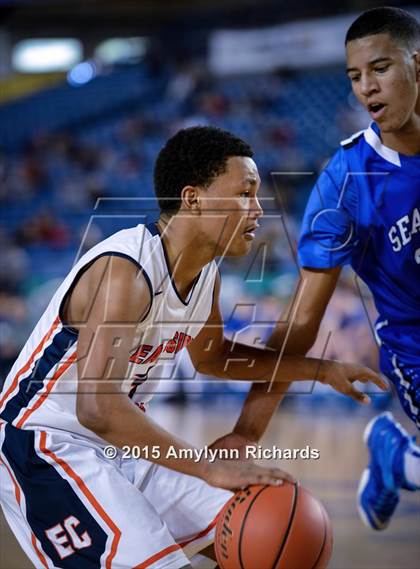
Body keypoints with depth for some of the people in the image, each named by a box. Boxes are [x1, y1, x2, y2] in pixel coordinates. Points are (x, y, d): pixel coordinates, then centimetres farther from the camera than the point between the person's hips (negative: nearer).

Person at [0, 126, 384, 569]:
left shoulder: (205, 271, 0)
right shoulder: (124, 270, -28)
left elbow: (211, 356, 22)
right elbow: (97, 408, -38)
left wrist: (322, 371, 14)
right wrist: (211, 470, -40)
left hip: (121, 443, 10)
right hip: (43, 447, -9)